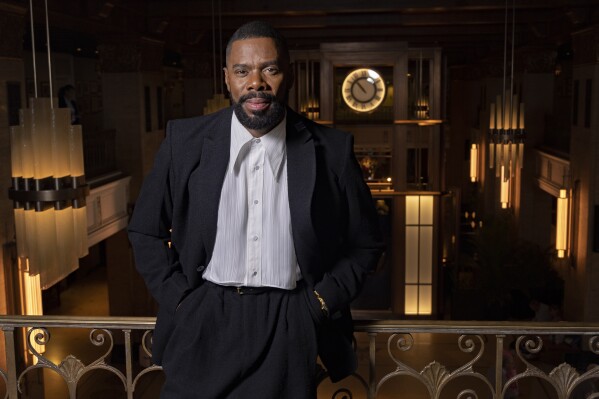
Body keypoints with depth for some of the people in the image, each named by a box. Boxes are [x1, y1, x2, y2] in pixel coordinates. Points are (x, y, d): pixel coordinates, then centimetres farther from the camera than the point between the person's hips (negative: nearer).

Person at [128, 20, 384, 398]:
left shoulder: (332, 150, -5)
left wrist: (321, 303, -3)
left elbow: (365, 243, 5)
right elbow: (145, 231, 7)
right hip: (201, 327, 1)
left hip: (289, 333, 0)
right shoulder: (185, 141, -3)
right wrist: (179, 298, -1)